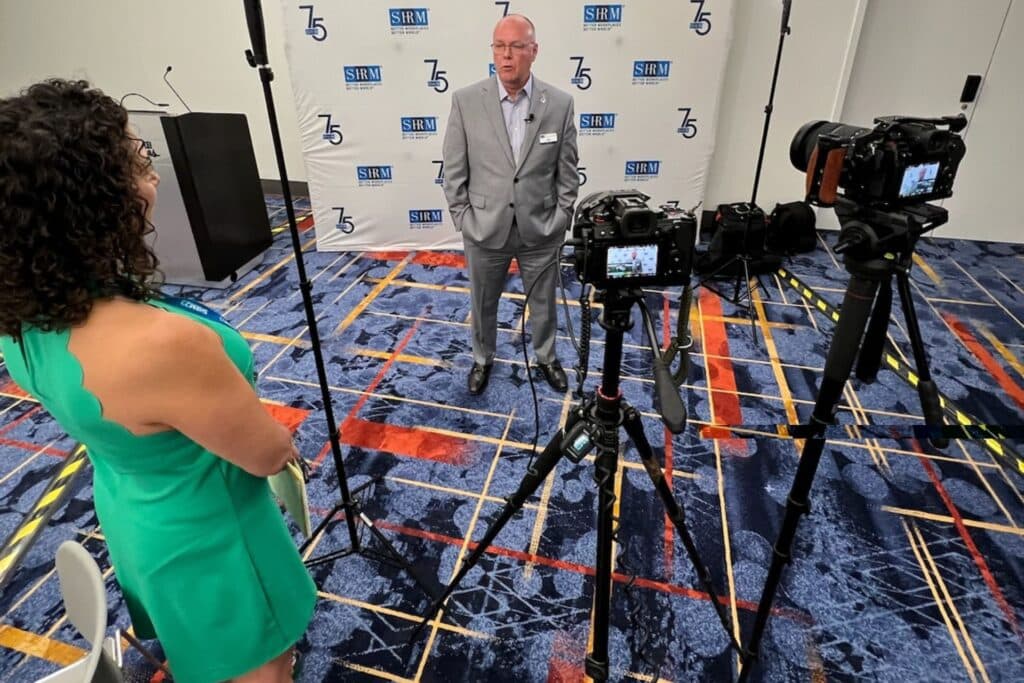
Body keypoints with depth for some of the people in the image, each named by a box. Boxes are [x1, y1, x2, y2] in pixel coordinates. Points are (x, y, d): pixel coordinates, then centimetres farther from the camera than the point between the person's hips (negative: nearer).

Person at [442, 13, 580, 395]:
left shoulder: (560, 103, -5)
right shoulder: (466, 101, -7)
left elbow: (568, 170, 1)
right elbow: (454, 170, -2)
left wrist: (560, 219, -3)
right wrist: (463, 219, -5)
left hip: (541, 230, 1)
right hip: (484, 228, 0)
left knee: (543, 302, 17)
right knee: (482, 303, 17)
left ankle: (546, 357, 43)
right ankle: (483, 359, 43)